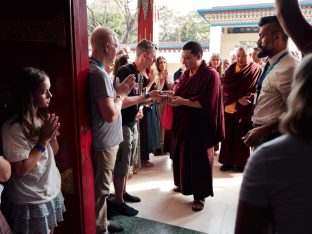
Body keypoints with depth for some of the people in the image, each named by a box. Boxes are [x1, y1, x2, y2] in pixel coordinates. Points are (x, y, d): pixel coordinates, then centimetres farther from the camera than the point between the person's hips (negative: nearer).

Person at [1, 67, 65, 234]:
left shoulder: (43, 118, -1)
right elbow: (21, 170, -22)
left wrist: (53, 135, -12)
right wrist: (43, 140, -22)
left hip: (51, 192, 7)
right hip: (30, 201, -6)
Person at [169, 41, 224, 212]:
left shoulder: (210, 75, -14)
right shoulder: (187, 73, 8)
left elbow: (206, 103, -21)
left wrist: (183, 101, -22)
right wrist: (174, 95, -7)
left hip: (201, 126, -7)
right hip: (185, 123, 7)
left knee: (199, 161, 3)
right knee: (183, 156, 17)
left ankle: (200, 196, 18)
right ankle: (184, 184, 38)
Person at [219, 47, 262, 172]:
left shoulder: (256, 70, 3)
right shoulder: (231, 69, 9)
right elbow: (226, 87, -2)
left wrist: (247, 98, -19)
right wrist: (239, 98, -15)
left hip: (245, 109, -2)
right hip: (230, 107, 2)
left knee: (242, 136, 4)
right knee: (228, 136, 5)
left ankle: (241, 162, 16)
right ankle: (228, 161, 16)